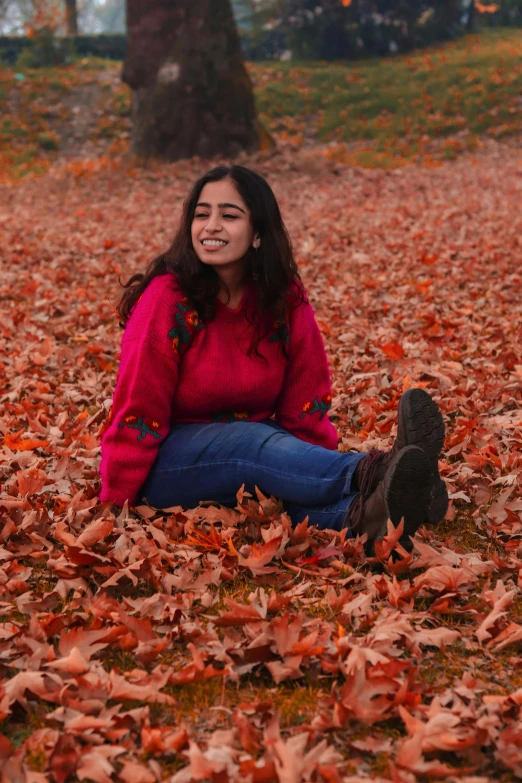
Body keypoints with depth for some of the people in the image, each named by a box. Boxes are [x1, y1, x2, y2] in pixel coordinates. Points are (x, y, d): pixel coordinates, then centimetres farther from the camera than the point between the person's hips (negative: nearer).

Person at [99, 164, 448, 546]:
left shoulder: (286, 299, -4)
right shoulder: (168, 298, -15)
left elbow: (304, 407, 0)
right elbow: (137, 414, -14)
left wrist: (322, 478, -9)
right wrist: (115, 508, -13)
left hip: (256, 444, 4)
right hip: (169, 463, -4)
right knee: (254, 443, -35)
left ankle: (363, 514, -62)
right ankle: (373, 474, -59)